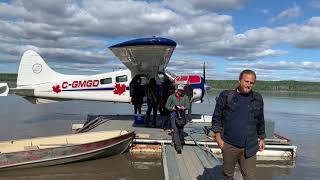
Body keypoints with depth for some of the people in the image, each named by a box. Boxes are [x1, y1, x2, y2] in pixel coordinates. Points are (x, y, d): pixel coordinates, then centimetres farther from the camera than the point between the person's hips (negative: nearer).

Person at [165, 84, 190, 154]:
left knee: (181, 130, 10)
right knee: (176, 130, -11)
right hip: (174, 114, -3)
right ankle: (178, 146, -13)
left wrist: (184, 107, -13)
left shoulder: (185, 97, 11)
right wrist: (172, 108, -13)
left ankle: (180, 142, 28)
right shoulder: (172, 97, 4)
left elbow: (188, 106, 9)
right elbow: (167, 105, 5)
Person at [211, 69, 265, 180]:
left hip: (249, 147, 2)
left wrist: (262, 138, 17)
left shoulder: (258, 99, 6)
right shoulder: (226, 96, -3)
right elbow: (217, 117, 0)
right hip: (229, 145, -1)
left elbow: (260, 121, 15)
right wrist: (218, 136, -6)